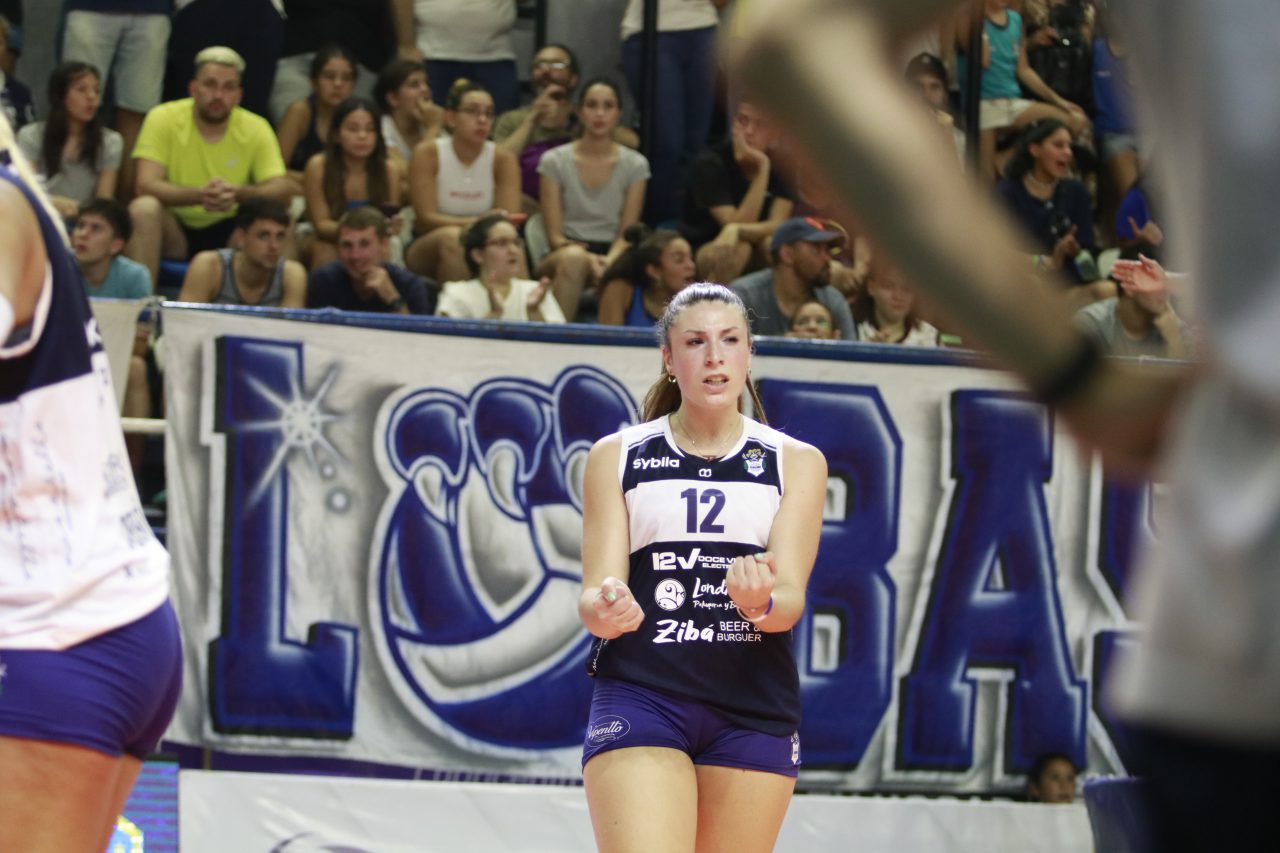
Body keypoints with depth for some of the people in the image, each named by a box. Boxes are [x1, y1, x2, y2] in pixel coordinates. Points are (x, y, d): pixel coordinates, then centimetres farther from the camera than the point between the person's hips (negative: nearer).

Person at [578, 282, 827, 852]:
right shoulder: (616, 457, 8)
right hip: (639, 694, -2)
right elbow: (594, 595, 2)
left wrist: (760, 601, -26)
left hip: (754, 710, 2)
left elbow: (791, 599, -1)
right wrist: (604, 609, -24)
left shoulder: (796, 462, 9)